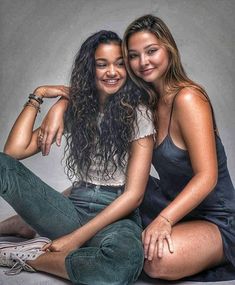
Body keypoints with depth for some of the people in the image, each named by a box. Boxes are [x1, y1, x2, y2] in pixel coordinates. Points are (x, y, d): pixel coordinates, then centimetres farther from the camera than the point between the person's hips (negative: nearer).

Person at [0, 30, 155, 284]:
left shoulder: (137, 113, -3)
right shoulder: (74, 107, 9)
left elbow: (134, 194, -9)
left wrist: (76, 238, -14)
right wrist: (37, 96, 2)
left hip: (117, 215, -2)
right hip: (74, 208, 3)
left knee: (127, 257, -40)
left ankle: (30, 257, -16)